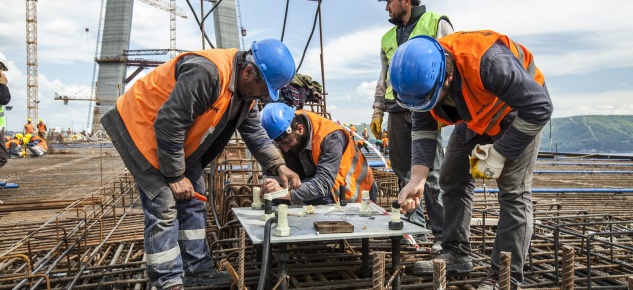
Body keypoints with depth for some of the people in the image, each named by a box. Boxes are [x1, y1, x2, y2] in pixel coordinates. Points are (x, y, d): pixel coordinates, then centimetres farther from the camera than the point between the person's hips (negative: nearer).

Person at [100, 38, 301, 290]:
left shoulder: (247, 89, -4)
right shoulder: (206, 74, -35)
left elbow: (254, 132, 4)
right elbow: (168, 125, -32)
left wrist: (278, 165, -9)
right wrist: (175, 176, -22)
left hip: (178, 137, 9)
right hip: (141, 126, -9)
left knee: (193, 202, 10)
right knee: (164, 207, -10)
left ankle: (197, 269, 21)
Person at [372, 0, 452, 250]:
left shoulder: (437, 23, 6)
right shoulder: (388, 38, 22)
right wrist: (377, 112, 17)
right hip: (397, 111, 6)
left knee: (432, 172, -8)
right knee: (403, 170, 7)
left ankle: (442, 233, -1)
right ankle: (413, 224, 20)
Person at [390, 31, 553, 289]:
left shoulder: (489, 62, -42)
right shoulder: (423, 75, -21)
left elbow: (539, 108, -33)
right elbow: (423, 129, -13)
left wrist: (498, 154, -30)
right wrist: (417, 179, -24)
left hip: (519, 111, -6)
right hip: (475, 117, 7)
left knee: (513, 191, -13)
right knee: (452, 179, 5)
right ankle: (456, 253, 16)